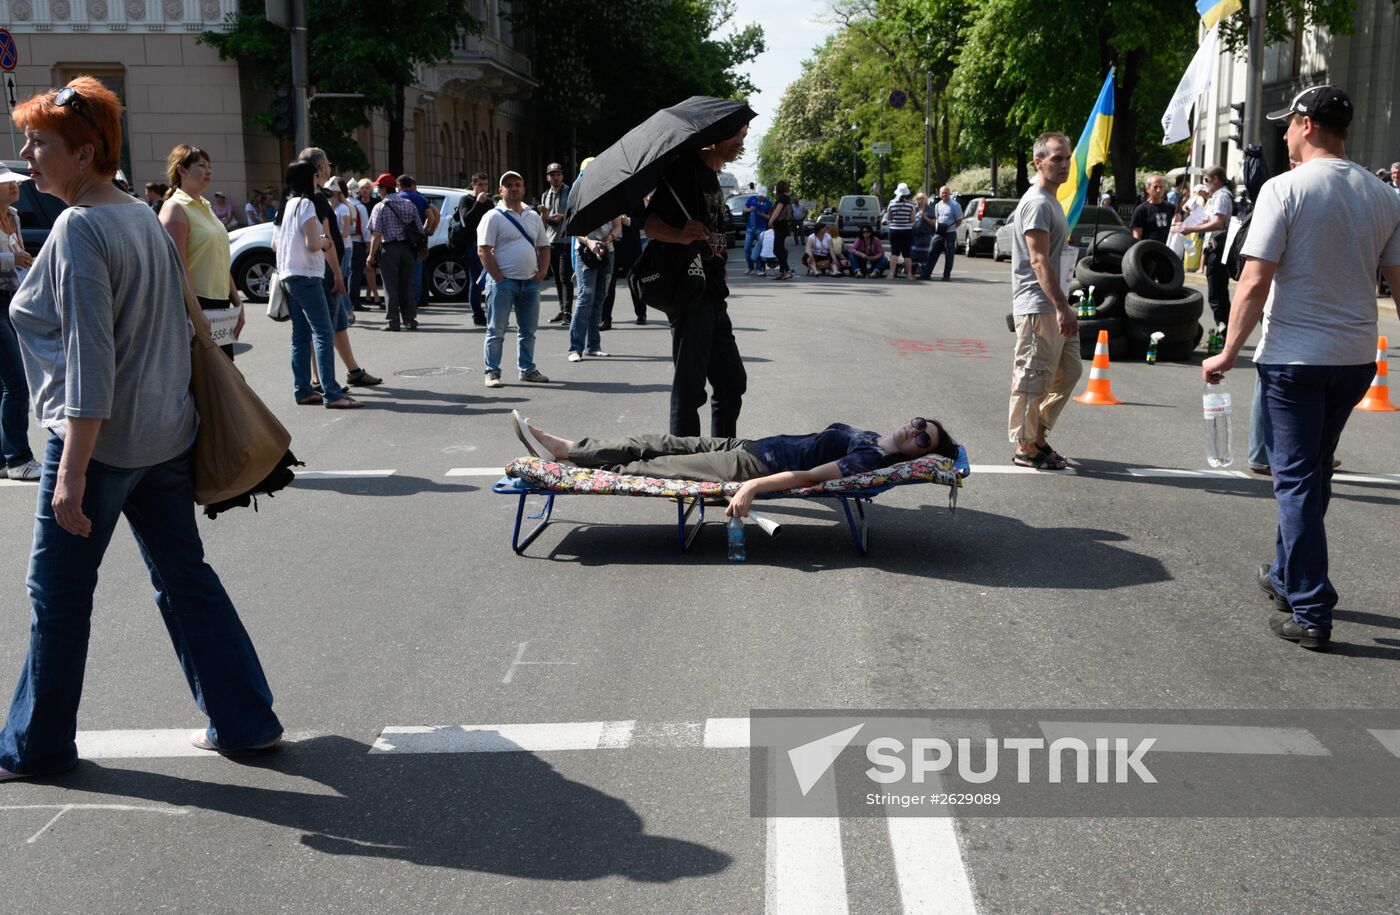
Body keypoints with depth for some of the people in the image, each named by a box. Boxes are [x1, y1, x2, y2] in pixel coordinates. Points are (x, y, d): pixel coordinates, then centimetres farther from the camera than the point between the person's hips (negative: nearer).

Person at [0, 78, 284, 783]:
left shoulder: (78, 229, -16)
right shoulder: (144, 216, 9)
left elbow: (88, 359, -21)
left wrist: (71, 472, -22)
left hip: (99, 437, -8)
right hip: (167, 433, 8)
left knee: (59, 591, 6)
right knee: (184, 575, 13)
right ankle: (244, 721, 18)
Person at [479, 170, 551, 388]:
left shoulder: (533, 217, 14)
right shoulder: (494, 217, -5)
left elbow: (543, 246, 20)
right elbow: (483, 250, -11)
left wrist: (543, 271, 4)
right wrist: (498, 278, -15)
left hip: (530, 282, 6)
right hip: (503, 282, -6)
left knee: (528, 330, 11)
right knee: (496, 330, -2)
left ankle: (527, 369, 20)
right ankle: (492, 372, 2)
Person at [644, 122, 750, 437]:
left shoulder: (713, 177, 17)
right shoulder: (685, 169, -10)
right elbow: (650, 223, -19)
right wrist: (679, 236, -37)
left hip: (713, 295, 10)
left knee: (732, 381, 14)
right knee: (690, 387, -7)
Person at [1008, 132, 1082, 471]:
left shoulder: (1052, 201, 18)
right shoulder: (1037, 203, -14)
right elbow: (1039, 261, -22)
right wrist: (1062, 308, -27)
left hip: (1054, 307, 10)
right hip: (1037, 308, -10)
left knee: (1069, 372, 15)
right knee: (1034, 378, -3)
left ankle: (1038, 435, 24)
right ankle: (1026, 448, 5)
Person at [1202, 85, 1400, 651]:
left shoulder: (1285, 189, -12)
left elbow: (1254, 284, -16)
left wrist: (1229, 352, -8)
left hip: (1294, 357, -6)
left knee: (1297, 481, 1)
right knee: (1311, 477, 21)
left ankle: (1311, 613, 1)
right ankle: (1285, 577, 35)